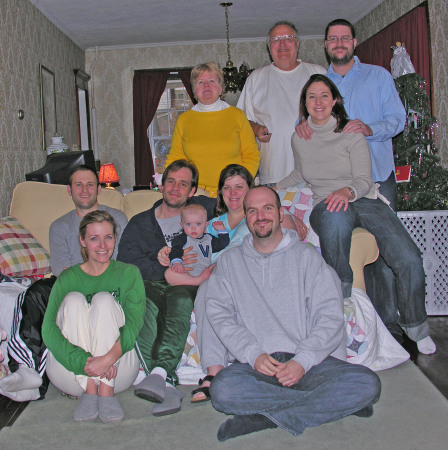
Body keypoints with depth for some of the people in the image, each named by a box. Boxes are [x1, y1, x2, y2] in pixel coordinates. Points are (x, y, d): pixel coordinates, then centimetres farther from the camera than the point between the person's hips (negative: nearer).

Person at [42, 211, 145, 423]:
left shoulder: (129, 273, 8)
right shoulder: (68, 278, 8)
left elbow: (134, 321, -9)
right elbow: (48, 329, -9)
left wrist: (109, 357, -29)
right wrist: (82, 361, -27)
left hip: (118, 371, 0)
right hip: (70, 372, 1)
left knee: (104, 299, -19)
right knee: (74, 299, -18)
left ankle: (106, 391, -27)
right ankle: (89, 390, -26)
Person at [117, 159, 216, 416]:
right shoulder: (139, 223, 22)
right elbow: (125, 264, 7)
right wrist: (163, 267, -9)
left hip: (186, 286, -1)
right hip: (150, 285, 1)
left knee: (180, 300, -38)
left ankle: (159, 372, -54)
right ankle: (167, 385, -43)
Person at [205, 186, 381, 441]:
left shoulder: (307, 256, 12)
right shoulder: (230, 261, 17)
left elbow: (331, 316, 3)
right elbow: (220, 315, 5)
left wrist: (302, 361, -12)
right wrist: (253, 354, -11)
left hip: (312, 362, 0)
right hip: (256, 365, 0)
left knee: (366, 383, -27)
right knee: (223, 389, -32)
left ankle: (267, 417, -21)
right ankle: (331, 403, -20)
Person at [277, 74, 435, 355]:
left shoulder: (352, 133, 1)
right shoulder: (299, 138, 12)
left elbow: (364, 180, -5)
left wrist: (347, 191, -27)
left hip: (364, 200, 0)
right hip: (326, 205, 0)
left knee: (410, 260, -25)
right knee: (336, 217, -43)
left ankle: (416, 327, 0)